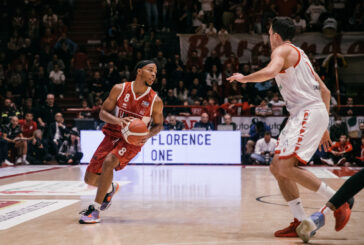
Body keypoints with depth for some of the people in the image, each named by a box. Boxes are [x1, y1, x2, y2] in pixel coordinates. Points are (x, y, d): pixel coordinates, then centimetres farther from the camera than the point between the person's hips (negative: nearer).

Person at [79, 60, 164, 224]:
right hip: (113, 135, 3)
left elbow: (158, 124, 6)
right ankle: (111, 188, 39)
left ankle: (95, 209, -21)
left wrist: (148, 135, -16)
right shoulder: (119, 89, -6)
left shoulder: (155, 101, -8)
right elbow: (103, 112, -3)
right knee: (90, 179, 1)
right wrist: (118, 120, -24)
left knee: (108, 162, -32)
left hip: (133, 141, -3)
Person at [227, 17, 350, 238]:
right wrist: (324, 128, 26)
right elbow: (325, 91, 25)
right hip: (304, 115, 10)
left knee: (284, 167, -18)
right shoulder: (298, 55, 27)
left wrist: (244, 78, -8)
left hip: (309, 112, -10)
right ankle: (301, 223, 5)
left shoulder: (283, 50, -2)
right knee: (277, 168, 7)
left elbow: (270, 72, -26)